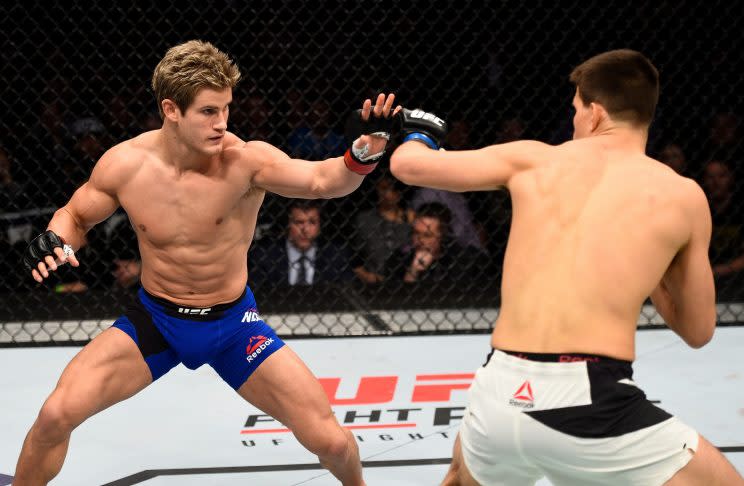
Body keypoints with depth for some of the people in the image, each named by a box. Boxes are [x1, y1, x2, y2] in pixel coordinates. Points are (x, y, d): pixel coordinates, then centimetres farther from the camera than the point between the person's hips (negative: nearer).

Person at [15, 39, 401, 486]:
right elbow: (75, 216, 4)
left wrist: (364, 152, -60)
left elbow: (322, 180, -40)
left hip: (233, 322, -1)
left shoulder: (245, 160, -23)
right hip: (154, 319, 1)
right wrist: (56, 242, -18)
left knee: (331, 441, -6)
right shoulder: (126, 164, -15)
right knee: (56, 414, -15)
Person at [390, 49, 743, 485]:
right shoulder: (682, 195, 8)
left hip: (498, 399, 3)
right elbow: (698, 331, 18)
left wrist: (420, 134, 42)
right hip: (591, 407, -3)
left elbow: (407, 164, 19)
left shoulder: (535, 159, 12)